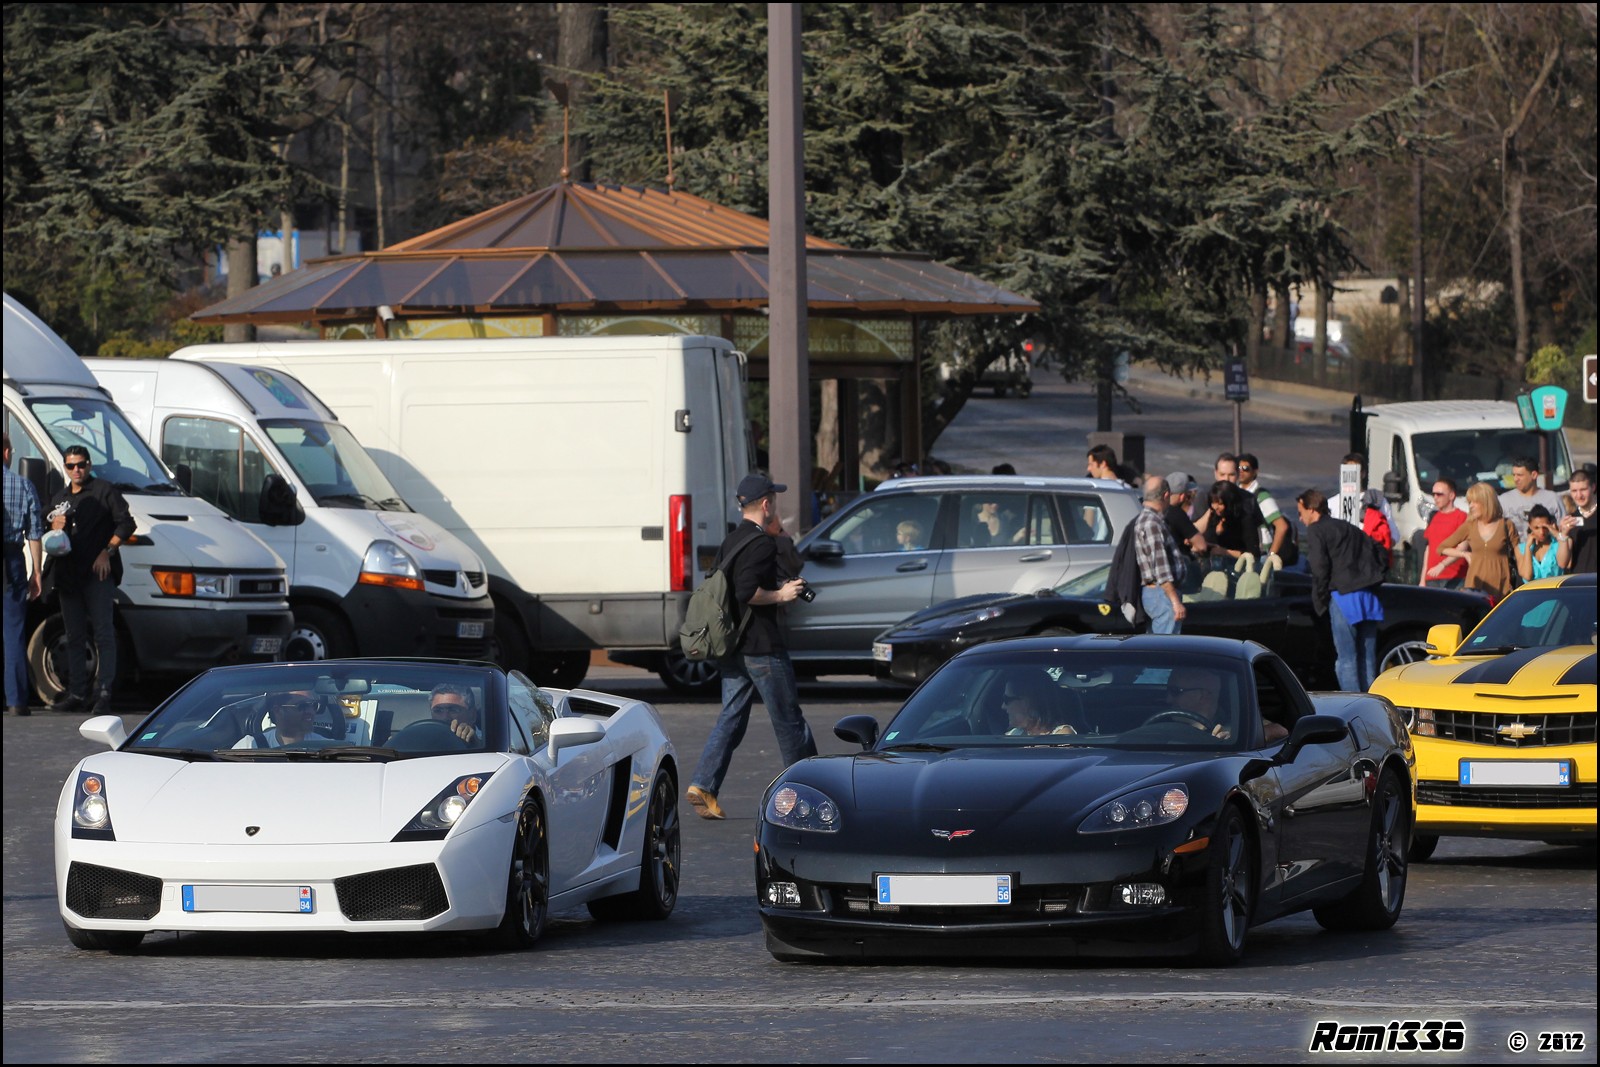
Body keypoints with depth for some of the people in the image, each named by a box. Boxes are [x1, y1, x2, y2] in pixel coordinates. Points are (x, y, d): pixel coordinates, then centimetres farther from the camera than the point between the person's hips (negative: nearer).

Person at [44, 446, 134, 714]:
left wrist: (108, 551, -13)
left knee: (103, 633, -11)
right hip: (68, 575, 7)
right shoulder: (60, 498, 21)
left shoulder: (104, 490, 3)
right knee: (75, 636, 8)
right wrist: (54, 528, 2)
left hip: (98, 573, -7)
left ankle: (104, 692, -16)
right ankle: (76, 694, 11)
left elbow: (126, 523, -3)